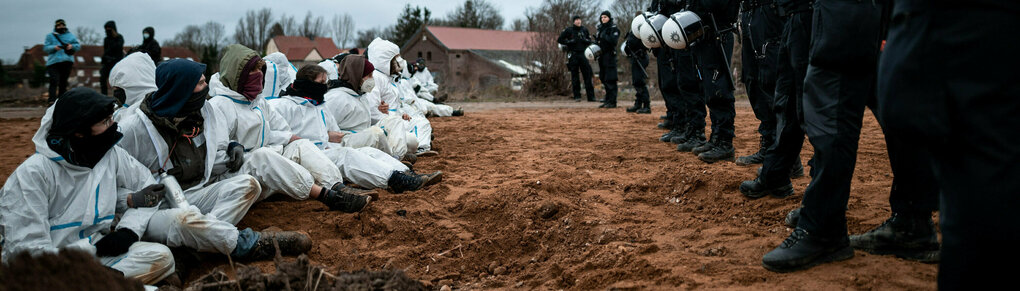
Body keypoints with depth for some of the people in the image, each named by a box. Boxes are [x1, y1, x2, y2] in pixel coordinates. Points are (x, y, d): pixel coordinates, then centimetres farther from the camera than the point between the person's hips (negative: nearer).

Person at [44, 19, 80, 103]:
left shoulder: (70, 35, 19)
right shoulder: (50, 36, 14)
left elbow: (78, 46, 13)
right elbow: (45, 48, 5)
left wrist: (72, 46, -9)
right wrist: (54, 47, -14)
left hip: (67, 62, 2)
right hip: (53, 61, -2)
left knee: (63, 82, 6)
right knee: (54, 81, -16)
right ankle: (52, 101, -23)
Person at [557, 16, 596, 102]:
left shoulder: (585, 30, 11)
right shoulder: (568, 30, 2)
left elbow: (590, 40, 19)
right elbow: (559, 40, 3)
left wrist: (585, 40, -3)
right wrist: (569, 42, -9)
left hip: (583, 54, 2)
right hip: (573, 55, -2)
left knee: (587, 74, -2)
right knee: (575, 76, 0)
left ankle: (591, 96, 0)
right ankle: (577, 96, 6)